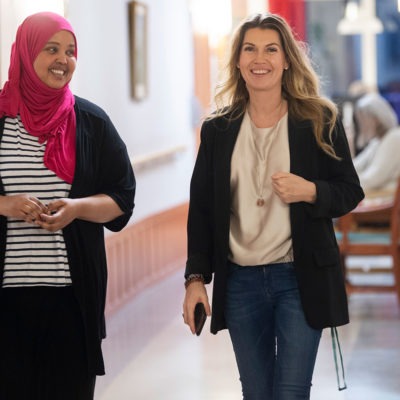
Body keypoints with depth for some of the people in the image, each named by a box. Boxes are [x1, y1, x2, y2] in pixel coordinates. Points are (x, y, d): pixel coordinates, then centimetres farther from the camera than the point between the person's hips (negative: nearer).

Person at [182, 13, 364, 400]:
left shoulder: (319, 121, -1)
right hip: (239, 281, 3)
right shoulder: (217, 128, 4)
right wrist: (196, 277, 0)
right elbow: (201, 208, 7)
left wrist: (310, 192, -18)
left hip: (301, 279, -2)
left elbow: (351, 192, 3)